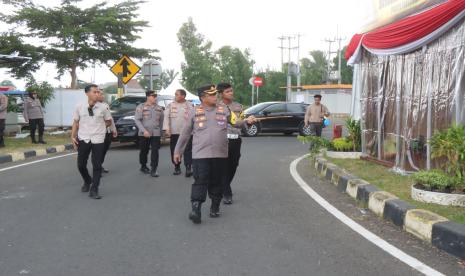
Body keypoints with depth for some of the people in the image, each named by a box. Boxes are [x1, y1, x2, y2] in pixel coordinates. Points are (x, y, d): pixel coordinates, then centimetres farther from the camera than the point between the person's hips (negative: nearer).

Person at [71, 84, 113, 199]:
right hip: (83, 139, 1)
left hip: (98, 140, -1)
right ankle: (87, 181, 37)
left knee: (97, 166, 0)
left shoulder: (103, 108, -3)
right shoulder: (79, 107, -1)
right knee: (81, 164, 9)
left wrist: (99, 127, 2)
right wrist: (73, 136, 2)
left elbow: (109, 122, 10)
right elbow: (75, 122, 8)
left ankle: (94, 190, 9)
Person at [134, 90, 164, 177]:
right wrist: (144, 131, -17)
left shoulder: (159, 108, 8)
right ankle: (143, 166, 30)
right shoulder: (141, 107, -2)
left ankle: (153, 170, -4)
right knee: (144, 151, 10)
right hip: (144, 134, -2)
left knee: (155, 151, -7)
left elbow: (161, 120, 14)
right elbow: (137, 120, -8)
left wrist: (160, 130, 11)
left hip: (156, 133, 2)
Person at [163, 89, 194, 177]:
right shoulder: (171, 105, 8)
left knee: (187, 150, -9)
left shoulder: (189, 106, 3)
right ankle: (177, 168, 20)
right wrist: (167, 128, -8)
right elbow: (166, 117, 3)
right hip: (174, 132, 3)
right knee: (174, 151, 8)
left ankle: (188, 168, -9)